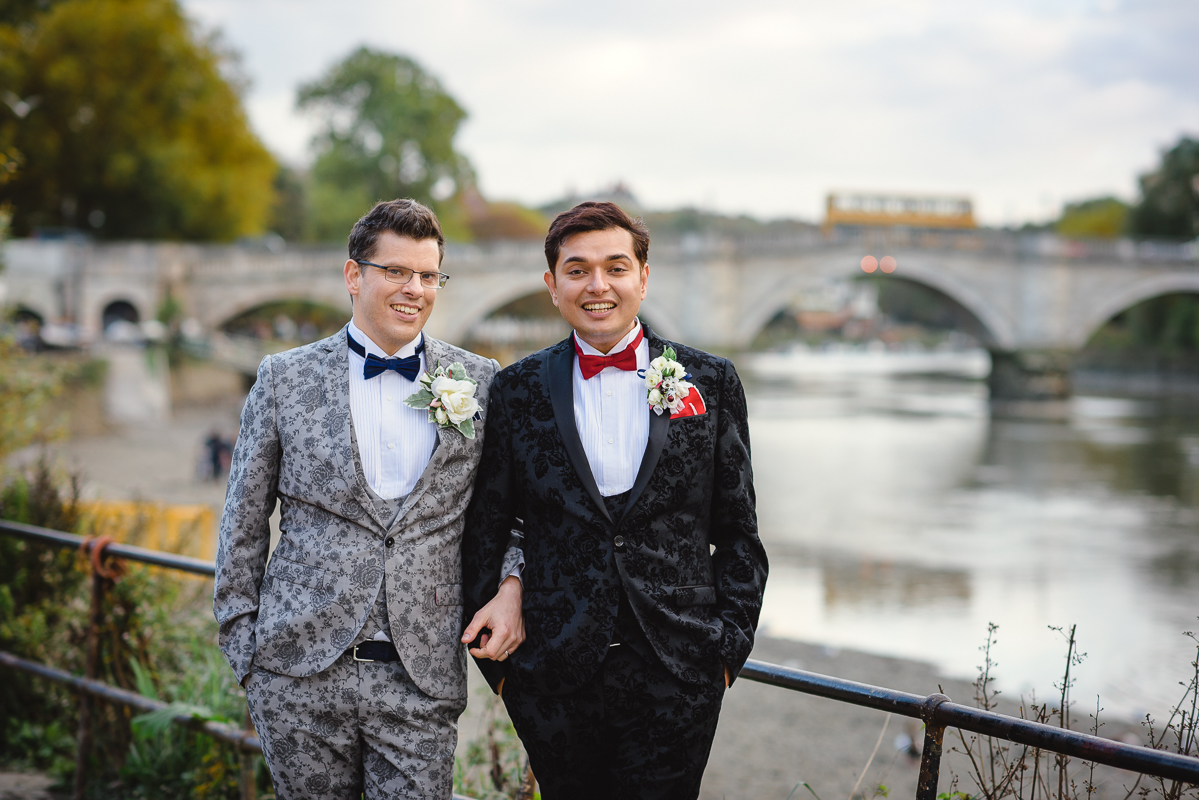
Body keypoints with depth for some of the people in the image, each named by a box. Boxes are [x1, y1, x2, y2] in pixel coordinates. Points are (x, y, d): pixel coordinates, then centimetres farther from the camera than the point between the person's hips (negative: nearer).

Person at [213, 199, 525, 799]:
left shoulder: (480, 383, 5)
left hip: (422, 680, 1)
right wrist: (242, 643, 5)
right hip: (299, 670, 0)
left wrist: (512, 584, -4)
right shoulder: (284, 378, 3)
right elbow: (244, 520, 7)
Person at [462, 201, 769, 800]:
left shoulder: (711, 383, 4)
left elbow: (737, 531, 7)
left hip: (677, 678, 0)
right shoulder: (517, 391, 3)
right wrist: (494, 654, 4)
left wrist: (730, 645, 1)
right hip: (552, 677, 0)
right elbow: (484, 532, 7)